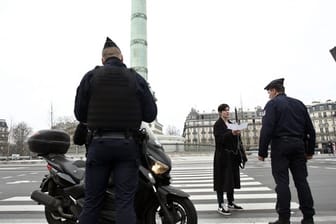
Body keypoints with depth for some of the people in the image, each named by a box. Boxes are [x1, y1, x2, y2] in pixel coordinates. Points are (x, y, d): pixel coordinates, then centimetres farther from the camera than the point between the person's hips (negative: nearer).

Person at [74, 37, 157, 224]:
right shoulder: (137, 79, 3)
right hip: (127, 144, 0)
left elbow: (80, 114, 3)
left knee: (92, 201, 9)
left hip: (99, 143, 1)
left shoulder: (91, 77, 4)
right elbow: (151, 114, 1)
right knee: (125, 201, 4)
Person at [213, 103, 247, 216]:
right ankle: (221, 205, 6)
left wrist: (241, 153, 6)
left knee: (232, 179, 14)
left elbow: (237, 140, 15)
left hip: (232, 156, 7)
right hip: (222, 157, -7)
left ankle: (231, 202, 27)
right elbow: (219, 139, -20)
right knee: (222, 180, -2)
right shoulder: (218, 124, -5)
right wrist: (231, 133, -32)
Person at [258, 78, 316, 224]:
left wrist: (262, 152, -11)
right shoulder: (298, 103, 16)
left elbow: (266, 130, -14)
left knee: (282, 182, -2)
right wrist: (310, 150, 19)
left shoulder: (272, 104, -2)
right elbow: (310, 129, 14)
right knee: (301, 180, 9)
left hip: (280, 145, -6)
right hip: (298, 145, 6)